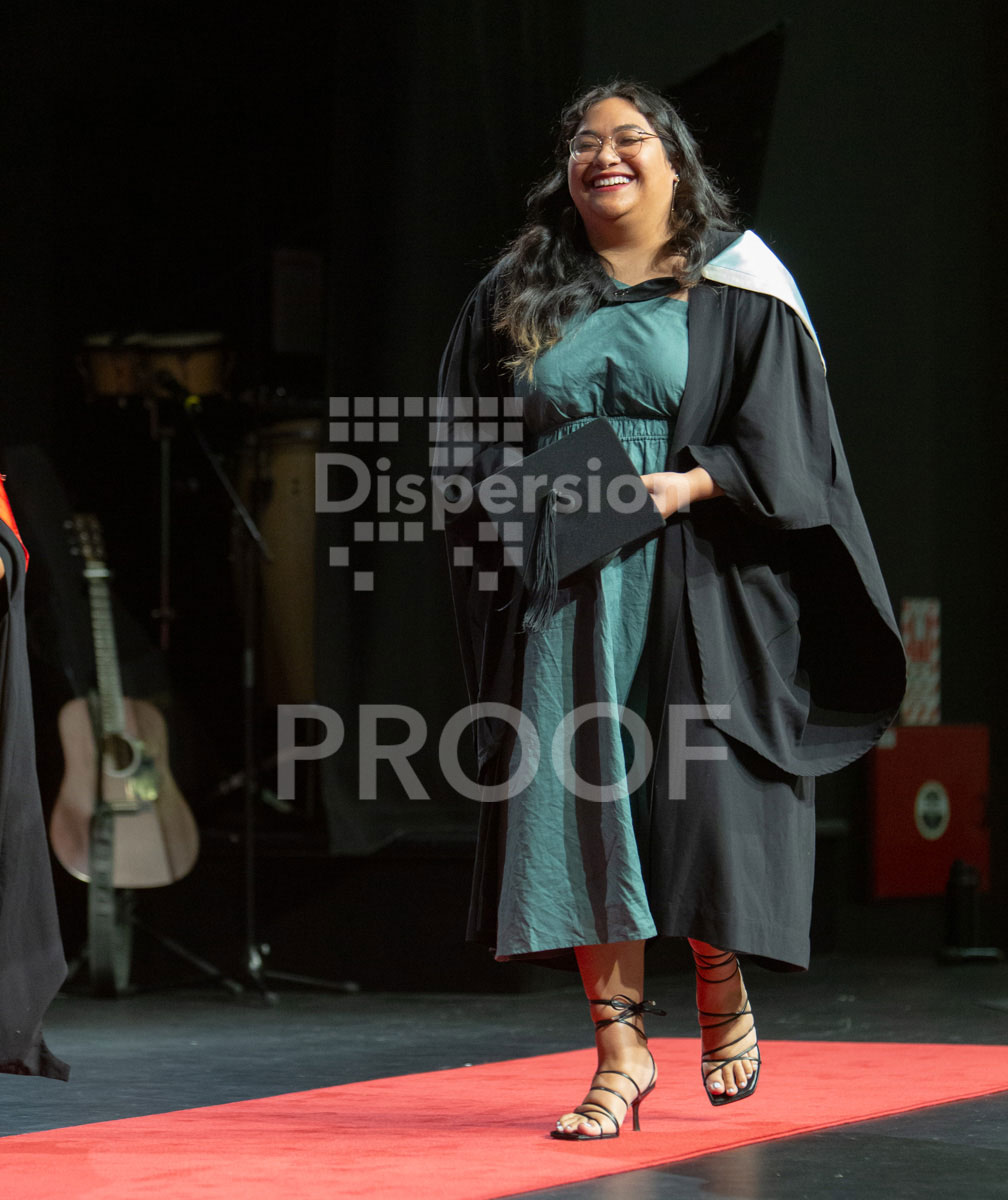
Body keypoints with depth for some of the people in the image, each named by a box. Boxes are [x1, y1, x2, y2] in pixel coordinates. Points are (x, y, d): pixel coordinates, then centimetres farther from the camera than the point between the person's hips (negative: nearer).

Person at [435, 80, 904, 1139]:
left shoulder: (736, 289, 5)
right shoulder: (518, 296, 13)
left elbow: (780, 437, -1)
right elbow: (465, 443, 14)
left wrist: (686, 485, -16)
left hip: (696, 585, -2)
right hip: (564, 590, 2)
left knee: (702, 803, -2)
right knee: (581, 811, -6)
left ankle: (723, 1000, 23)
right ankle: (620, 1043, -2)